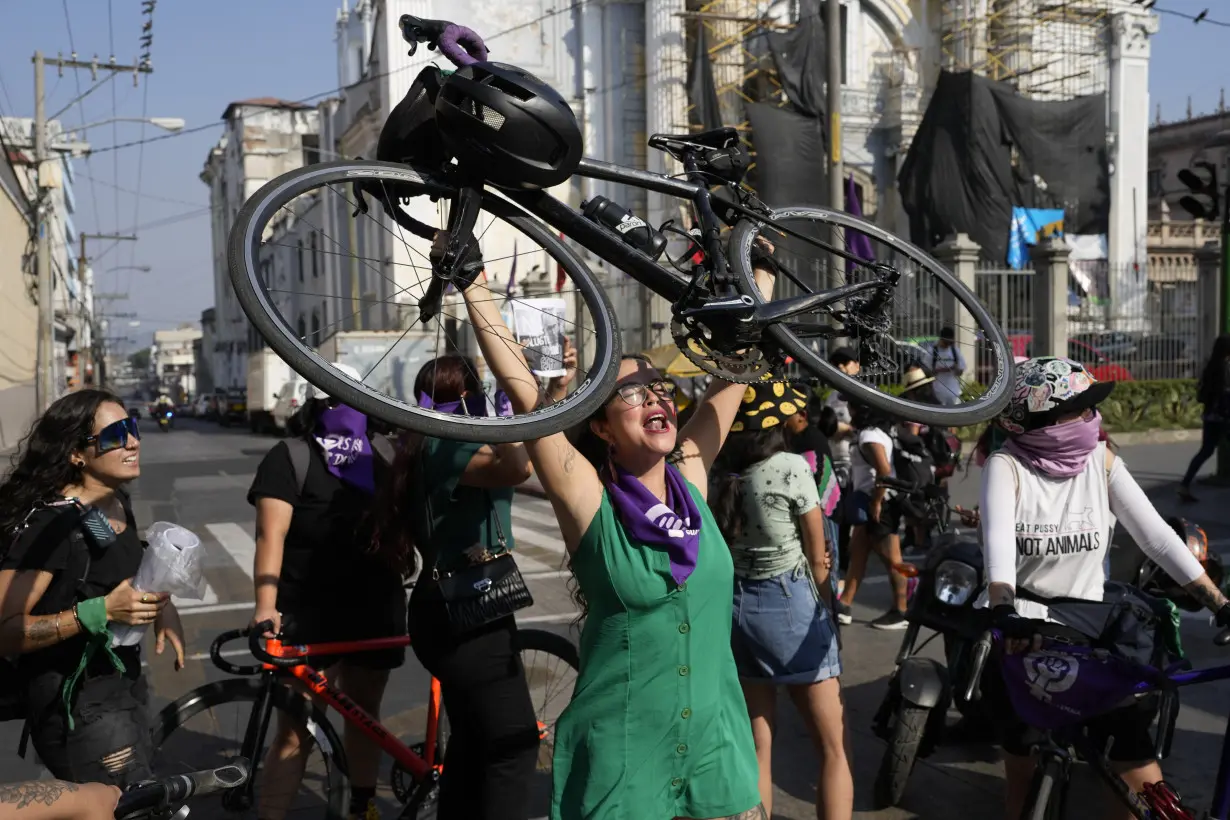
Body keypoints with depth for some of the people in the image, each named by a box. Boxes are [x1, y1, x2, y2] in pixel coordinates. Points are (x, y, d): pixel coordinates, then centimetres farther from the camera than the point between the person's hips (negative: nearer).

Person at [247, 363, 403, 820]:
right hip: (309, 613, -5)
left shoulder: (376, 462, 13)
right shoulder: (291, 457, -4)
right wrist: (266, 606, -23)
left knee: (364, 714, 17)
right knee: (295, 733, -5)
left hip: (373, 612, 5)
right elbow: (272, 535, -14)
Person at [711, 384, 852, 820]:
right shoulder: (791, 468, -12)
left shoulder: (717, 473, 0)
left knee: (757, 747, 13)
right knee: (833, 748, 7)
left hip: (734, 604, 5)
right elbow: (818, 557, -5)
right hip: (789, 604, -5)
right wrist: (827, 612, 9)